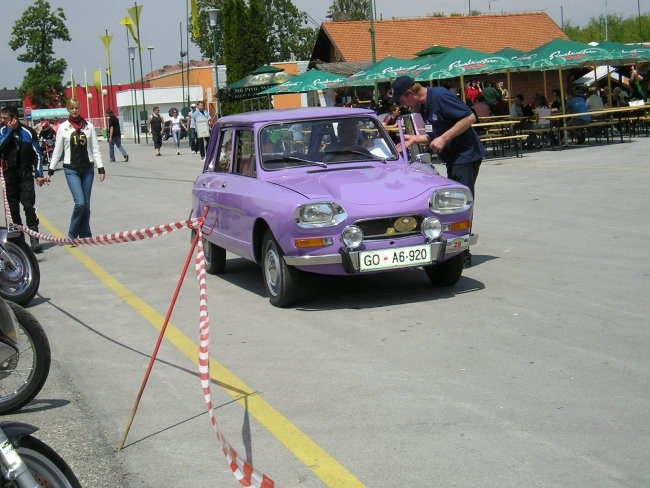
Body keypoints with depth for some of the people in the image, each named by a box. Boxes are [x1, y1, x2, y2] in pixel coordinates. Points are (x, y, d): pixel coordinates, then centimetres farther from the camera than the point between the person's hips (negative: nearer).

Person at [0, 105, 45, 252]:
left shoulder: (28, 132, -4)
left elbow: (37, 154, 0)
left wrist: (39, 174, -4)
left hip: (26, 175, -3)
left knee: (29, 206, -12)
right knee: (13, 208, 8)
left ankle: (34, 239, -13)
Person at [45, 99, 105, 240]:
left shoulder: (88, 126, 4)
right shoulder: (63, 128, 1)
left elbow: (95, 149, 5)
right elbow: (57, 151, 6)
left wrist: (100, 168, -2)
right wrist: (50, 171, 5)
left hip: (87, 169, 2)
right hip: (71, 170, -2)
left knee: (86, 204, 5)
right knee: (80, 203, -15)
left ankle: (85, 235, 17)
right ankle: (72, 235, 1)